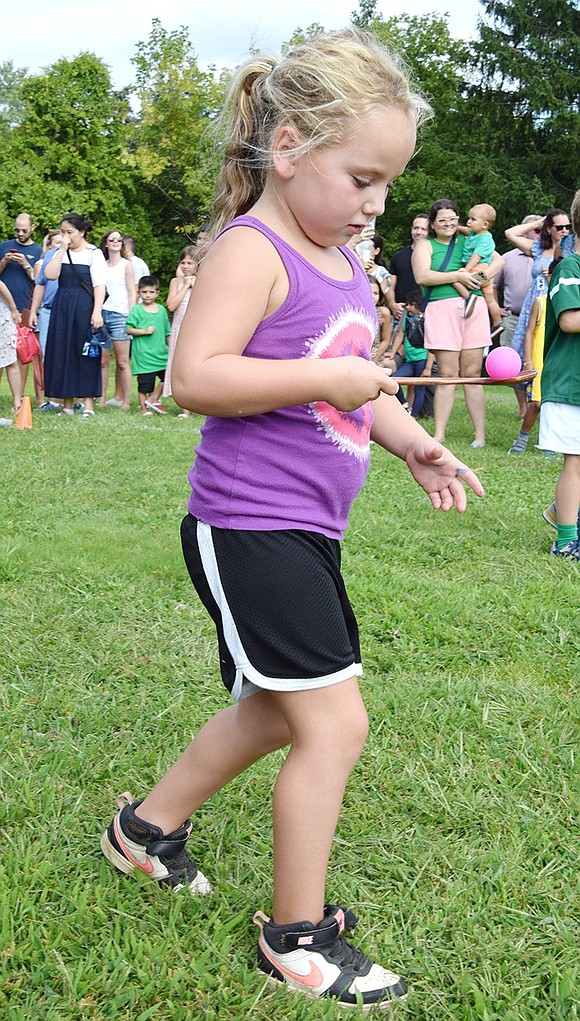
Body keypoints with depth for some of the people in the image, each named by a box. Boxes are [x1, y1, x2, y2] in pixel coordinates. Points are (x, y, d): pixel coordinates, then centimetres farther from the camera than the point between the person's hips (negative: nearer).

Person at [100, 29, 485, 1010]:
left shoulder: (345, 264, 14)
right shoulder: (252, 251, -15)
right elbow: (195, 378, -26)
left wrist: (416, 443, 10)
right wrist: (325, 381, -27)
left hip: (303, 533, 10)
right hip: (249, 529, -10)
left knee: (278, 712, 22)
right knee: (334, 723, -7)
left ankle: (148, 826, 43)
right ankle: (297, 937, 11)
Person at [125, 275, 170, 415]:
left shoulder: (161, 309, 11)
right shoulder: (137, 310, -4)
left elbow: (167, 332, 18)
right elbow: (128, 329, -8)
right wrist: (144, 331, -17)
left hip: (160, 352, 4)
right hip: (143, 354, -4)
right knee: (144, 383, 2)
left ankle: (153, 399, 9)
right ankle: (144, 408, 16)